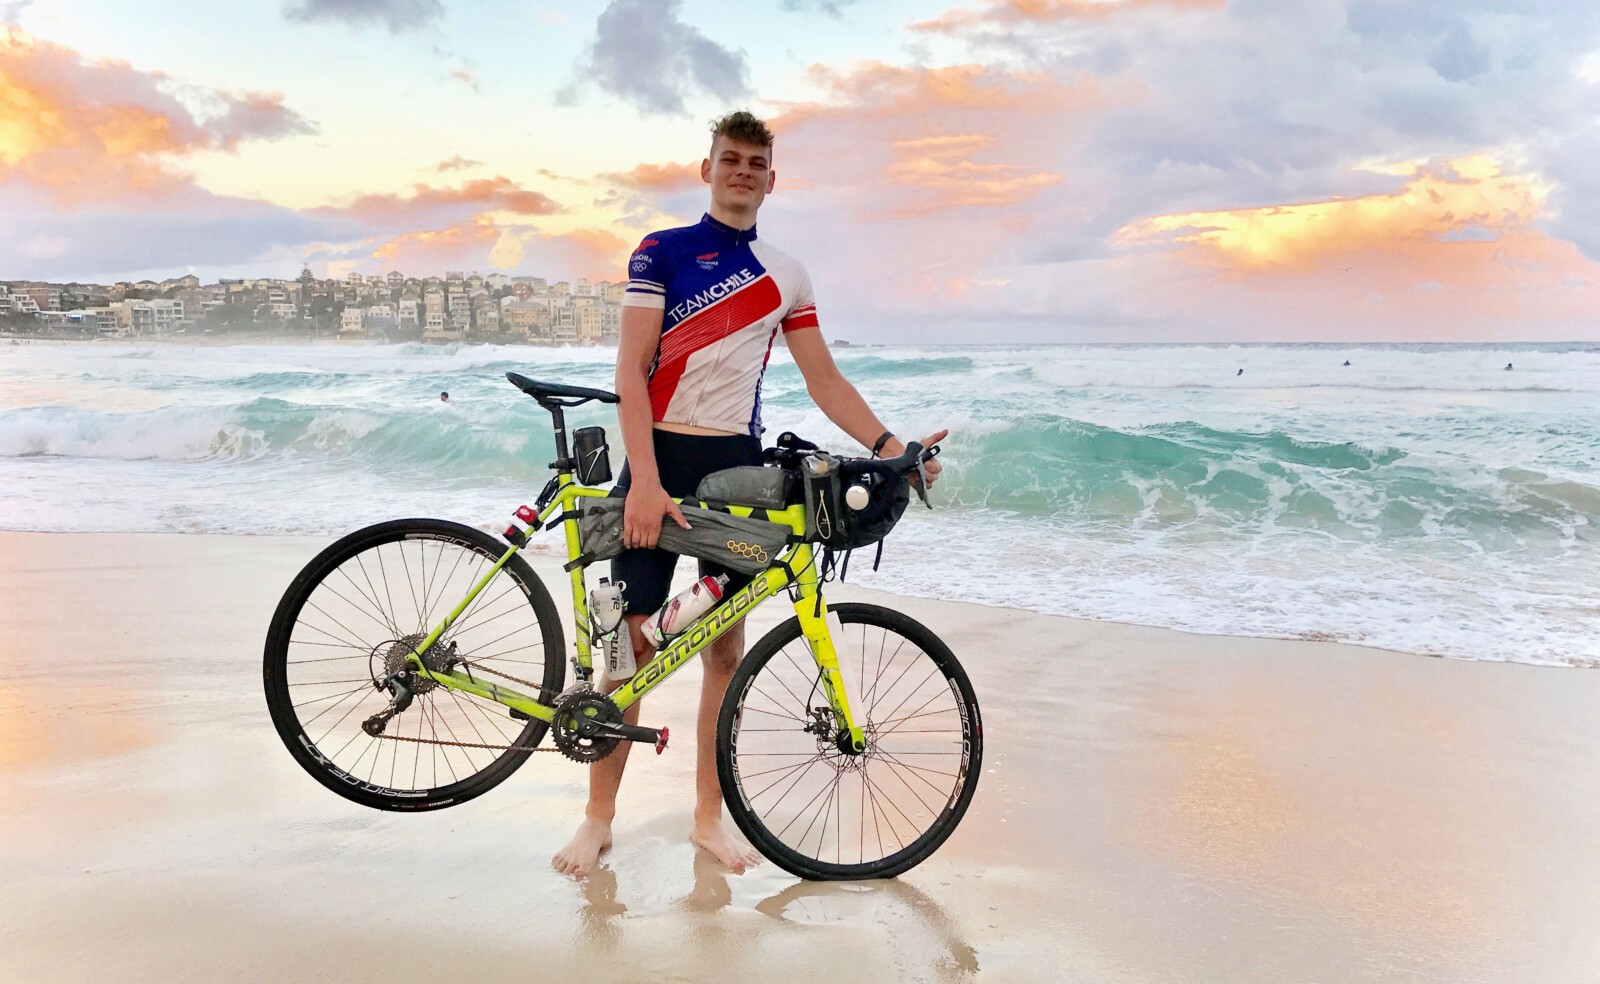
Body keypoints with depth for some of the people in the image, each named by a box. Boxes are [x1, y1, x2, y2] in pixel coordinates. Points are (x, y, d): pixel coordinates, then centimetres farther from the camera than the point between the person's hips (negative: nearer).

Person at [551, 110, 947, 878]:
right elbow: (630, 371, -8)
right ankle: (599, 817, 11)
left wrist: (891, 448, -5)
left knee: (726, 644, 6)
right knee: (632, 640, -3)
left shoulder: (785, 277, 11)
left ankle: (709, 815, 18)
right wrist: (645, 483, -19)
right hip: (661, 457, -3)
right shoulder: (661, 252, 0)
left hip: (737, 465, 3)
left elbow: (825, 382, 10)